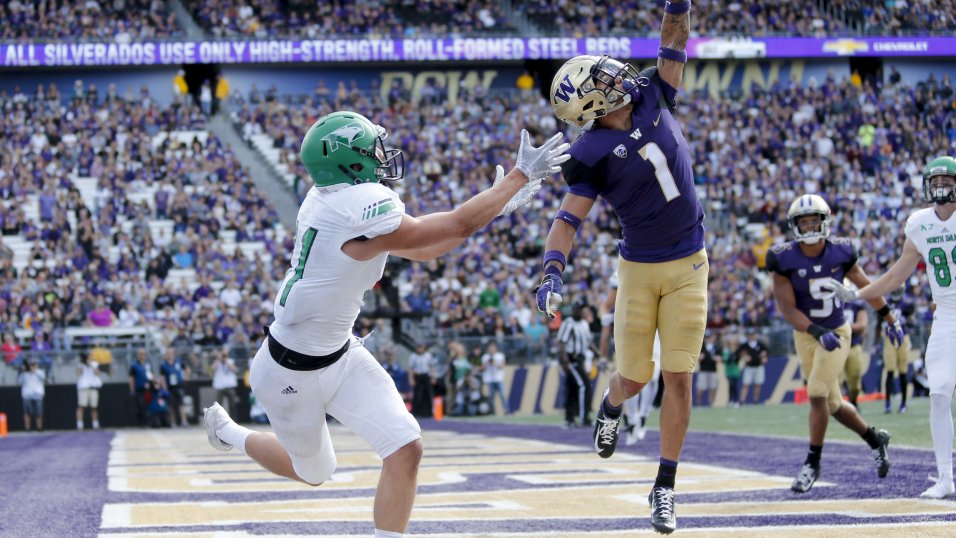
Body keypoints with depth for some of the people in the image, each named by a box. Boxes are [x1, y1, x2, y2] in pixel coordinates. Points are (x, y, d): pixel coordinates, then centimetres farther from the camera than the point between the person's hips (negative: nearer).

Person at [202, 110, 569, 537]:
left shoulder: (330, 200, -4)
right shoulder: (360, 212, -32)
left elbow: (419, 249, 7)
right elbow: (460, 225, -25)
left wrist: (494, 205, 4)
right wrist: (522, 174, -17)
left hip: (339, 355, 8)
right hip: (292, 371, -8)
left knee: (405, 449, -5)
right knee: (313, 471, 18)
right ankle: (227, 432, 43)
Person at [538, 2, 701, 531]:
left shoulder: (652, 97, -2)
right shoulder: (591, 153, -15)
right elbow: (568, 218, -19)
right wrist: (552, 272, -33)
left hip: (688, 267, 3)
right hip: (639, 268, -3)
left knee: (678, 377, -1)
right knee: (634, 377, 3)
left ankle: (664, 488, 8)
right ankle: (611, 407, 44)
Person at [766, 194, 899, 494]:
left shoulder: (841, 252, -10)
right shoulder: (785, 259, -14)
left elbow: (866, 287, 6)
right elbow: (787, 309, -16)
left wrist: (891, 320, 16)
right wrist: (818, 333, -30)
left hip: (837, 333, -2)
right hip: (806, 336, 2)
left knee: (817, 394, -16)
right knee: (833, 404, 11)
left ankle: (812, 463, -4)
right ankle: (875, 440, 36)